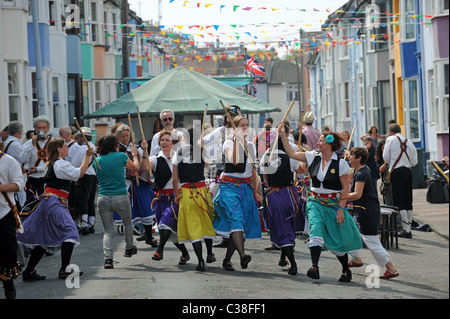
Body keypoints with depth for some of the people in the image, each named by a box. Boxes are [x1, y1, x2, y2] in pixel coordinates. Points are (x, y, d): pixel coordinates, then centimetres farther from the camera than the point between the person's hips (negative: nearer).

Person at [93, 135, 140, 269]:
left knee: (108, 231, 8)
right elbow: (136, 168, 15)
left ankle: (108, 258, -11)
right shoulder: (121, 156, -3)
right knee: (127, 223, 26)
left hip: (102, 198, 2)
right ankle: (129, 248, 46)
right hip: (121, 197, -2)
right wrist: (134, 155, 31)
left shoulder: (97, 160, 5)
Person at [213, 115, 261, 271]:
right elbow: (234, 161, -23)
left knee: (241, 223, 0)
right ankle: (242, 254, -41)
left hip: (246, 187, 6)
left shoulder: (251, 146, 15)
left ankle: (227, 259, 10)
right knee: (236, 218, -24)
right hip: (230, 186, -6)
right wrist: (237, 140, -24)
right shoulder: (229, 143, -3)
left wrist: (255, 189, 20)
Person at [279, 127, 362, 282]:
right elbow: (292, 153, 6)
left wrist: (341, 209, -13)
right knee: (316, 231, -21)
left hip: (334, 204, -3)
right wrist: (282, 135, 0)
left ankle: (346, 270, 24)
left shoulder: (340, 163, -10)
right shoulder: (313, 157, 3)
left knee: (337, 241, 3)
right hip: (316, 202, 3)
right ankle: (315, 267, -30)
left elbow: (345, 188, -8)